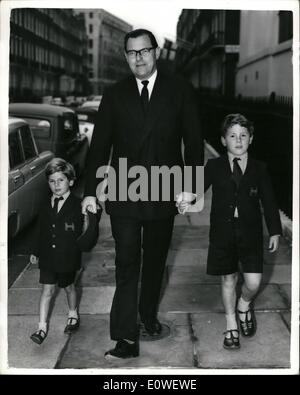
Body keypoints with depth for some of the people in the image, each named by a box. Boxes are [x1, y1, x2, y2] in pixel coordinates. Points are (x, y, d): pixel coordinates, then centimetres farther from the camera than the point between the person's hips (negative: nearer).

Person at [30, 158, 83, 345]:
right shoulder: (47, 204, 4)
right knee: (47, 289, 4)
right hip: (48, 256, 3)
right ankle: (42, 327, 9)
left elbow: (81, 232, -10)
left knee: (69, 287, 15)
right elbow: (41, 231, 11)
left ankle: (73, 315, 39)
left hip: (68, 257, -3)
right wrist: (37, 252, 10)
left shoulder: (77, 205, -11)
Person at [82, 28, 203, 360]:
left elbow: (194, 141, 2)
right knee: (126, 266, -3)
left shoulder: (179, 91, 2)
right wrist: (91, 191, -2)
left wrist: (189, 186, -6)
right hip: (123, 195, -1)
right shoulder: (114, 95, 4)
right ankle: (126, 339, 2)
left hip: (163, 193, 1)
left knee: (154, 261, 15)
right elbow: (99, 145, 3)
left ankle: (148, 316, 36)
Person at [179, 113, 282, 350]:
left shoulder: (259, 169, 3)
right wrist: (187, 200, -32)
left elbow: (269, 202, 6)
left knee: (253, 283, -5)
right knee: (228, 280, 11)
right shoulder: (214, 167, 1)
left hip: (251, 234, 0)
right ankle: (231, 325, 32)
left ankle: (244, 305, 32)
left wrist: (275, 232, 5)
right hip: (223, 234, 0)